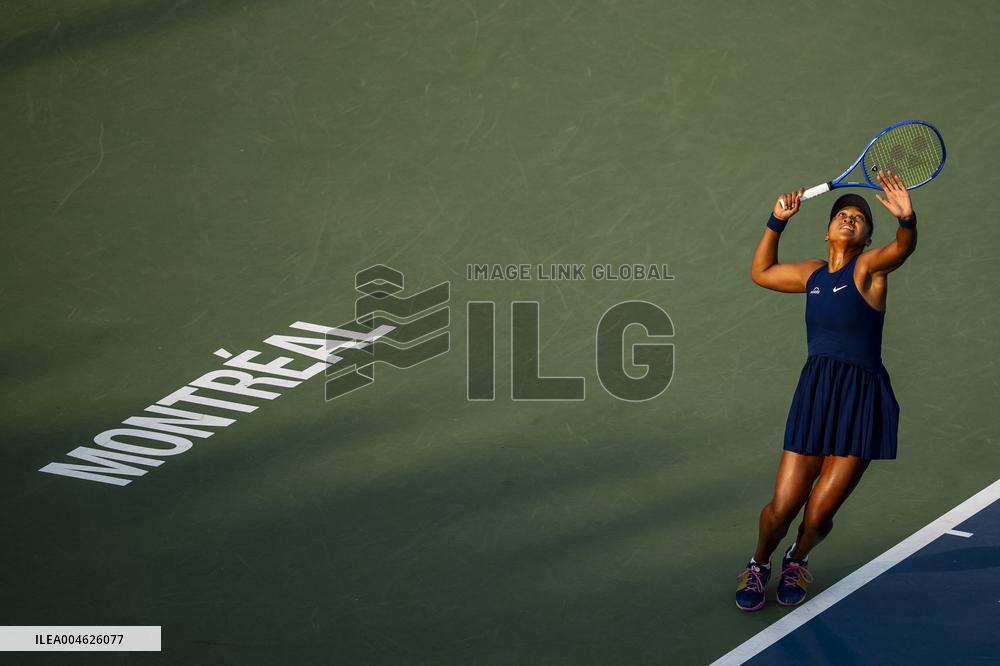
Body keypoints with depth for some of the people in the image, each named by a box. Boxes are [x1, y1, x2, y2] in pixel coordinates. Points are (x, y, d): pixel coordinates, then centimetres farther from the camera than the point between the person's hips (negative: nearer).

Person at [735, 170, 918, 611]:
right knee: (782, 507, -1)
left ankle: (796, 562, 32)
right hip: (813, 394, 4)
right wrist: (777, 221, 18)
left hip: (861, 401, -3)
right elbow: (761, 272, 30)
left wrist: (907, 220, -46)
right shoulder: (813, 274, 14)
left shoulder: (868, 266, -2)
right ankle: (759, 565, 28)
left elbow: (901, 249, -24)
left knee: (818, 516, -1)